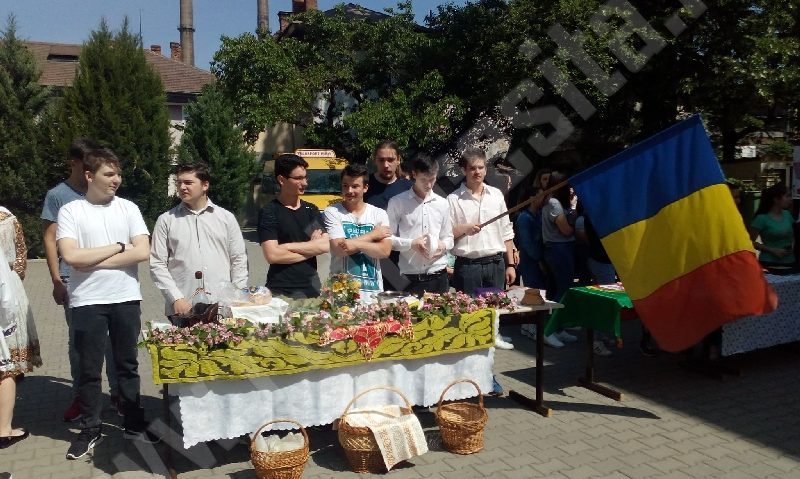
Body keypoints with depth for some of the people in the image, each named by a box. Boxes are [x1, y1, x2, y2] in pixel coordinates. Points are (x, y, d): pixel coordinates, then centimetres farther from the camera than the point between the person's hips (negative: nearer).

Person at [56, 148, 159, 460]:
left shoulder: (128, 208, 2)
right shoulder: (70, 211, -4)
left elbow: (142, 252, -9)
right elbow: (71, 256, -16)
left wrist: (94, 261, -11)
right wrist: (117, 247, -9)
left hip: (126, 299, 2)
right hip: (87, 302, -2)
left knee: (128, 364, 13)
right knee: (90, 369, 9)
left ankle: (134, 424, 26)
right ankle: (90, 430, 24)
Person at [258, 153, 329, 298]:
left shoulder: (311, 210, 8)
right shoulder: (269, 212, -6)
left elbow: (325, 246, -4)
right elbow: (272, 255, -17)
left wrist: (288, 246, -13)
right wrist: (311, 248, -7)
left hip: (311, 287, 4)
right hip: (281, 292, -4)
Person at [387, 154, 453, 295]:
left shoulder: (442, 203, 10)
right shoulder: (397, 202, -1)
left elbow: (448, 237, 16)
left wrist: (443, 245, -5)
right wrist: (411, 244, -14)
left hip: (438, 275, 3)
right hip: (410, 277, -3)